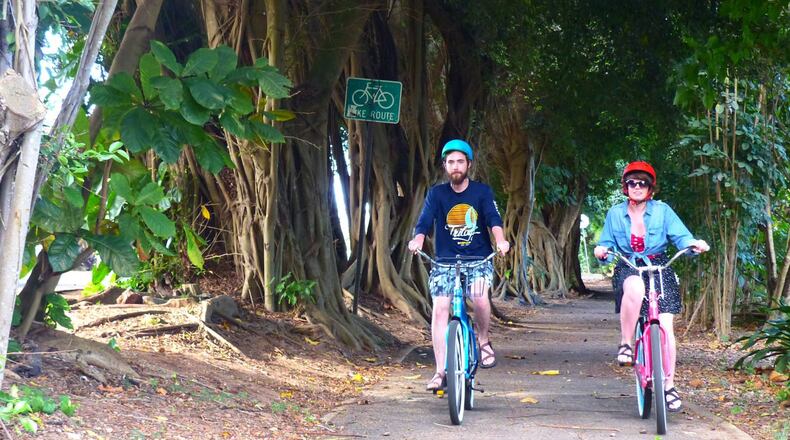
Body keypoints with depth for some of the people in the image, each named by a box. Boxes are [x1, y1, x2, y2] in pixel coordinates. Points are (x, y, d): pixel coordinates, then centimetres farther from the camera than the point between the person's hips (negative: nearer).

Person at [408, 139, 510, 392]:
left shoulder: (482, 191, 1)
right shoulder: (437, 194, 2)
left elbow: (493, 218, -14)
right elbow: (425, 220, -13)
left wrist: (500, 239, -35)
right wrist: (418, 239, -35)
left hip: (479, 259, -1)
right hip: (446, 261, 1)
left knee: (479, 296, -28)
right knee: (439, 309, -13)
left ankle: (483, 341, 1)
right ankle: (441, 371, -7)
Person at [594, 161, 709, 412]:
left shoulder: (662, 211, 2)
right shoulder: (615, 214, 7)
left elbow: (680, 236, -2)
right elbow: (607, 244, 9)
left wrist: (694, 244, -24)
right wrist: (602, 251, -15)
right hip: (628, 270, -1)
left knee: (665, 327, -11)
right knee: (635, 288, -40)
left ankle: (669, 386, 0)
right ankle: (625, 344, -24)